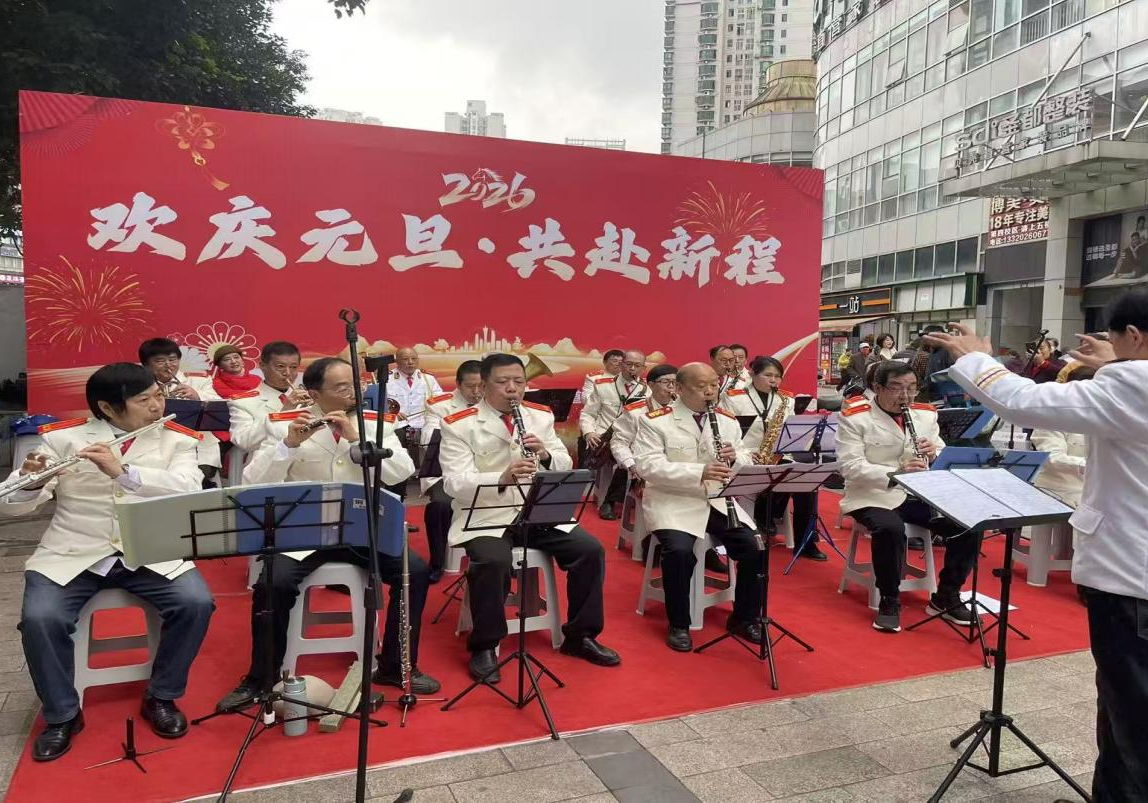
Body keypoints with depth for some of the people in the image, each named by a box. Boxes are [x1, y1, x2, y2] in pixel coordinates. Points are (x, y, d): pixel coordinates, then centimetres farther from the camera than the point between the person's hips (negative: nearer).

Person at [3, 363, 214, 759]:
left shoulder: (177, 441, 0)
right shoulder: (63, 437, -1)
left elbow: (188, 489, -19)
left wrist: (123, 471, -30)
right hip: (72, 554, 0)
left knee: (196, 603, -22)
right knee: (39, 618, -24)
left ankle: (161, 697, 3)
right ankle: (62, 715, 3)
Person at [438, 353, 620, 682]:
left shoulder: (541, 416, 7)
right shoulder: (459, 425, -7)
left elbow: (565, 467, 7)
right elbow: (455, 484, -17)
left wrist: (545, 454, -17)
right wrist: (502, 478, -34)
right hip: (485, 516, -4)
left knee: (591, 550, -11)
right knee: (492, 563, -33)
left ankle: (580, 635, 9)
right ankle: (484, 646, -9)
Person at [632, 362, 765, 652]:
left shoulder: (728, 421, 9)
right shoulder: (655, 421, -7)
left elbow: (747, 466, 10)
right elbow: (649, 467, -19)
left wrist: (735, 458, -16)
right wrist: (699, 472, -29)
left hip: (719, 500, 5)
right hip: (672, 502, -4)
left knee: (755, 549, -13)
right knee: (680, 551, -30)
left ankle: (745, 618, 11)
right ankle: (678, 625, -6)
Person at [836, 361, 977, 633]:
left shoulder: (926, 414, 10)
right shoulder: (855, 418, -8)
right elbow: (850, 467, -17)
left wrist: (935, 455, -13)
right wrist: (895, 473, -30)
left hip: (920, 494, 6)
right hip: (873, 496, -5)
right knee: (890, 529, -35)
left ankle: (946, 597, 6)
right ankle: (889, 601, -12)